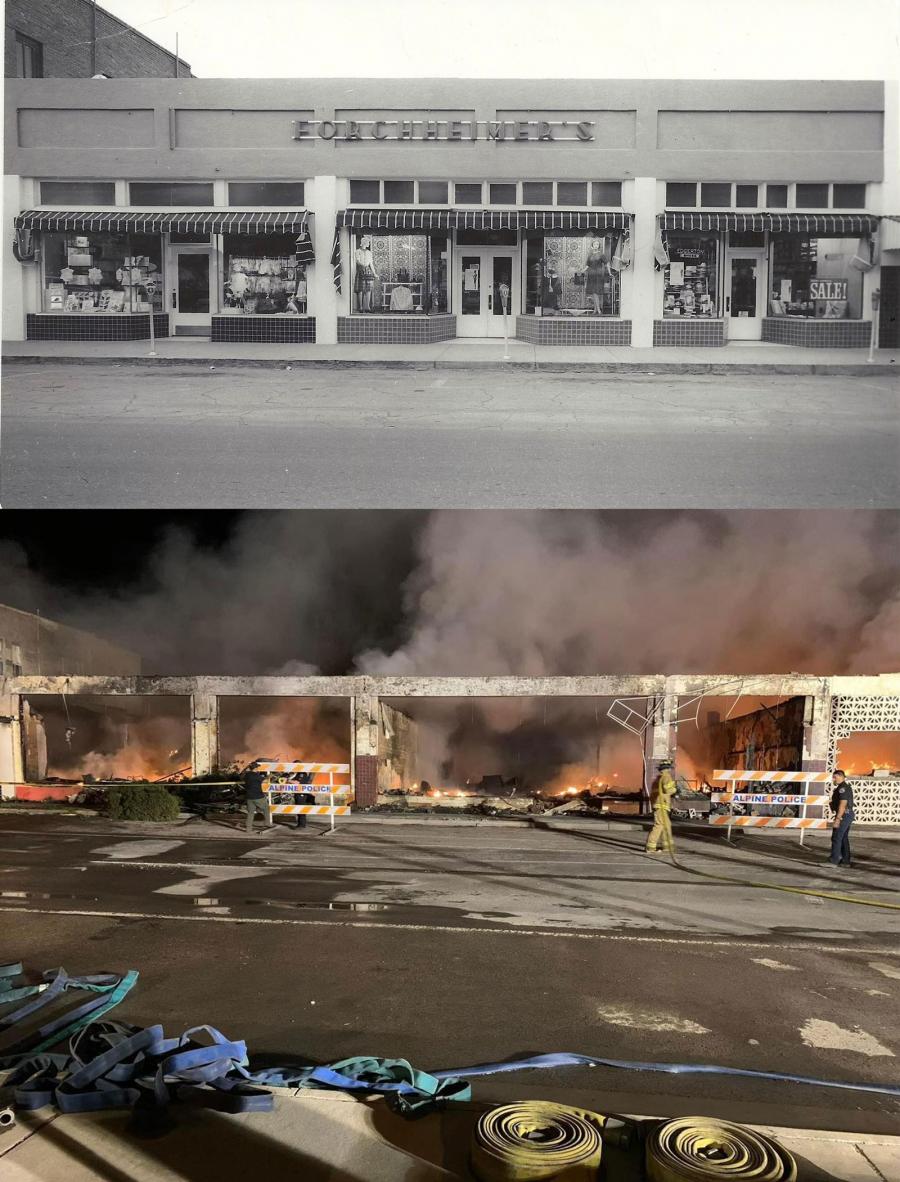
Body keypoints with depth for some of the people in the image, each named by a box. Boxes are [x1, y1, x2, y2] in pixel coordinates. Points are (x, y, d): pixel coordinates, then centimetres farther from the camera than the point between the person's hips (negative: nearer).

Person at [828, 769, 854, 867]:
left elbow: (843, 804, -24)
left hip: (844, 815, -11)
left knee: (836, 838, -9)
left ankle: (833, 861, -10)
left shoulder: (842, 788, -17)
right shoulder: (846, 787, 17)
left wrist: (837, 819, -26)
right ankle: (845, 861, 16)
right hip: (848, 814, 11)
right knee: (844, 838, 13)